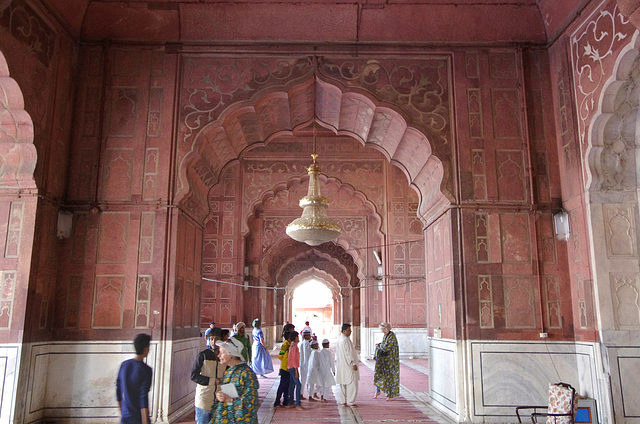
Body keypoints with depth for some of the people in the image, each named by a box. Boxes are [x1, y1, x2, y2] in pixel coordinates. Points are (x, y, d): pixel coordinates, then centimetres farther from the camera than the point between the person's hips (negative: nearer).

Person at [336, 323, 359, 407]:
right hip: (348, 365, -10)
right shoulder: (345, 340, -19)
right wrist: (354, 363, -17)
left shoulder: (339, 338, 9)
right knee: (352, 384, -2)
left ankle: (344, 401, 17)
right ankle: (350, 402, 0)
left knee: (343, 384, 13)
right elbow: (349, 353, -21)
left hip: (341, 365, 10)